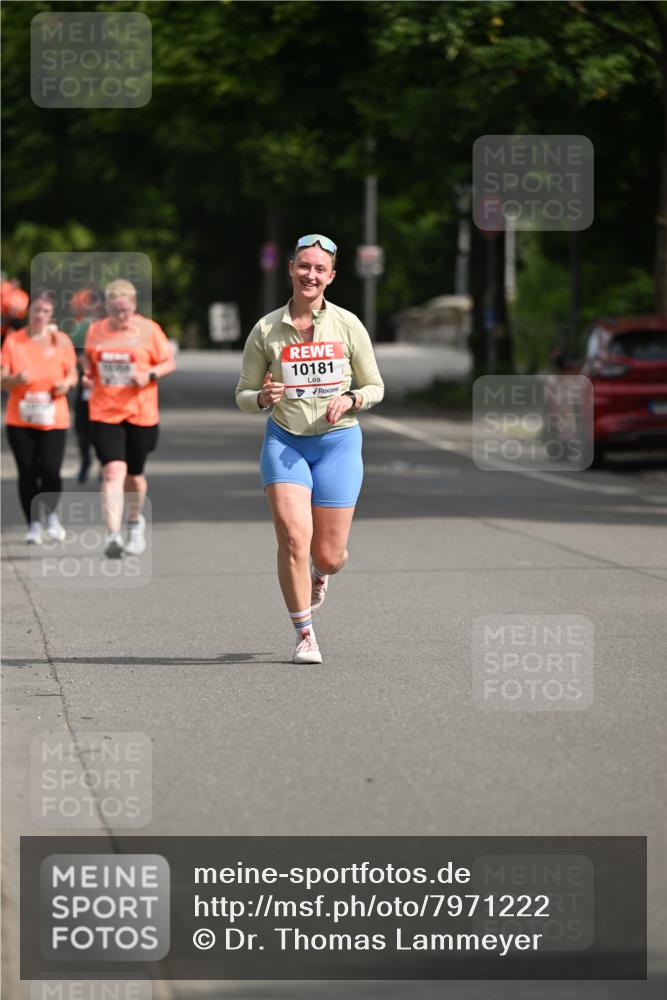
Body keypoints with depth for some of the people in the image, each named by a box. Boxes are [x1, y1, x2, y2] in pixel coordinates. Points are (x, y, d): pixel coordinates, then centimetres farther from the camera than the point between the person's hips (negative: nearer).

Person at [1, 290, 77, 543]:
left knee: (50, 470, -12)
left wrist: (66, 383, -11)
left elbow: (72, 373, 11)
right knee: (27, 473, -1)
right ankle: (33, 525, 13)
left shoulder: (61, 340, 2)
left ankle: (52, 515, 15)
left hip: (53, 419, -1)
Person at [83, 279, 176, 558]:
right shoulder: (95, 331, 4)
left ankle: (135, 522, 41)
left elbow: (169, 362, 4)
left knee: (134, 475, 12)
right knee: (113, 471, -17)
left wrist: (149, 374, -15)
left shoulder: (149, 330, -2)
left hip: (141, 414, 0)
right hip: (104, 414, 0)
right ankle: (112, 535, -21)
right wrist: (88, 374, 0)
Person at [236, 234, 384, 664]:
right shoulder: (266, 330, -1)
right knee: (293, 538, -18)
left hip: (338, 441, 0)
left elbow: (375, 388, 7)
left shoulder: (348, 325, -1)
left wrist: (349, 399, -14)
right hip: (285, 442, 0)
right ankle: (305, 635, -2)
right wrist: (262, 398, -17)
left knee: (329, 556, 1)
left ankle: (319, 573, 41)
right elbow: (243, 395, 6)